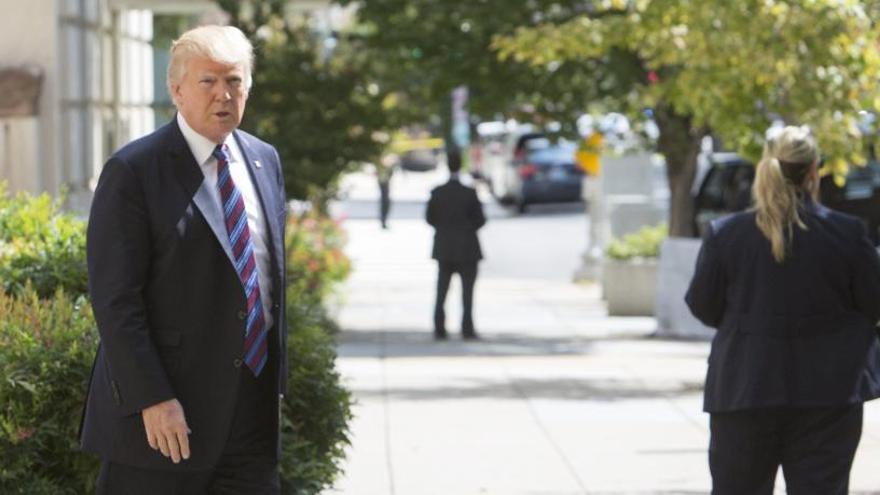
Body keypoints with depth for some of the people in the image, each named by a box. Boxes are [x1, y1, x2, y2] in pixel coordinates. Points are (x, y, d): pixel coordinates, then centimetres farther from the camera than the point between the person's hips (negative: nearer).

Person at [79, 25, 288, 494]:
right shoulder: (133, 170, -9)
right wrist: (152, 399, -19)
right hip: (166, 408, -6)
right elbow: (115, 297, -14)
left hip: (253, 406, 6)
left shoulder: (264, 161, 12)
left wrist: (277, 378, 14)